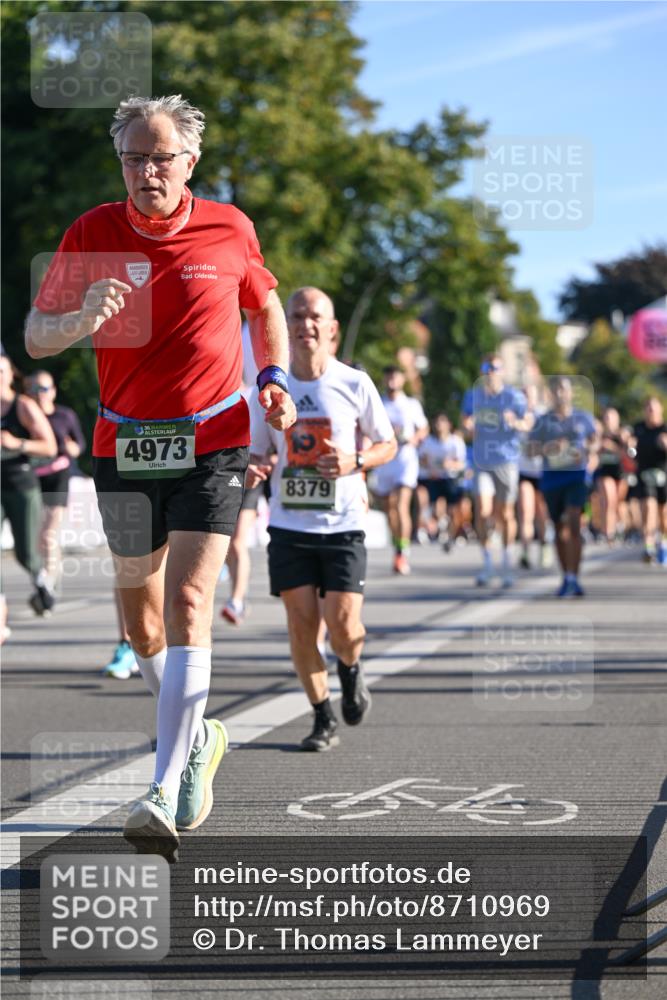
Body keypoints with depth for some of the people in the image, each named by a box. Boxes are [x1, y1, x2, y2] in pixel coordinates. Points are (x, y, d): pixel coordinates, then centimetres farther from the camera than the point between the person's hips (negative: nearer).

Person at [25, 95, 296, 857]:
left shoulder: (229, 229, -2)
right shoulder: (91, 235, -3)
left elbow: (264, 309, 17)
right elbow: (35, 338, -2)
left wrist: (273, 379, 2)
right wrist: (81, 319, -23)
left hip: (213, 443, -2)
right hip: (125, 444, 2)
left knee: (187, 602, -16)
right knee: (139, 612, 10)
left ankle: (166, 793, -20)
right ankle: (195, 737, 37)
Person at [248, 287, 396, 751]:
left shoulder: (355, 384, -2)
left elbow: (388, 444, 7)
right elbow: (258, 455, 11)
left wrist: (354, 462, -13)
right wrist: (253, 470, -13)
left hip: (342, 525, -2)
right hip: (289, 525, 2)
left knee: (344, 627, -9)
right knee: (302, 625, -2)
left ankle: (351, 670, 27)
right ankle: (324, 719, 15)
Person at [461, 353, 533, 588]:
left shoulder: (514, 396, -3)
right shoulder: (472, 396, 8)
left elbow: (529, 423, -7)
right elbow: (465, 420, 19)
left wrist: (516, 423, -30)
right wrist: (468, 426, -5)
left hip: (507, 461, -2)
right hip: (482, 462, 2)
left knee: (505, 515, 3)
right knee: (482, 512, -11)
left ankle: (507, 562, 21)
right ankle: (487, 563, 2)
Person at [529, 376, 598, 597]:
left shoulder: (583, 418, 7)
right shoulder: (543, 421, 7)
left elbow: (594, 442, 14)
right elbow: (533, 448, 2)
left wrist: (587, 451, -8)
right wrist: (546, 449, -19)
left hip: (576, 474, -2)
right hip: (552, 476, 2)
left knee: (573, 523, -18)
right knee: (559, 528, 9)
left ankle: (573, 579, -21)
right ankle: (567, 578, 23)